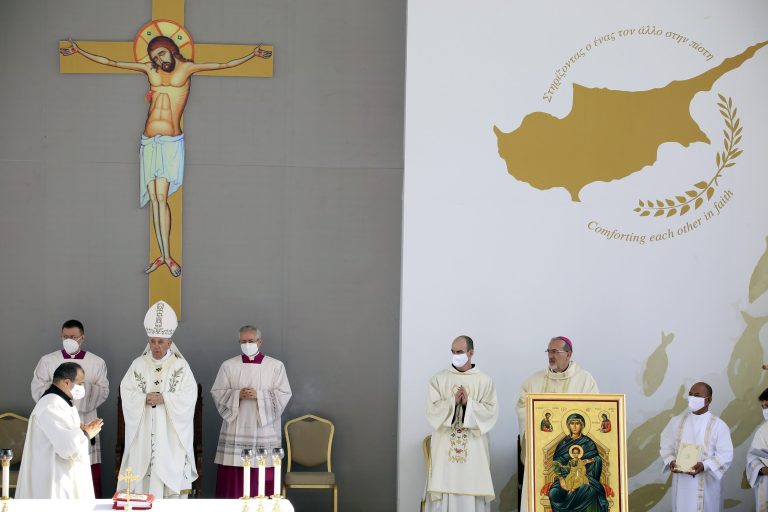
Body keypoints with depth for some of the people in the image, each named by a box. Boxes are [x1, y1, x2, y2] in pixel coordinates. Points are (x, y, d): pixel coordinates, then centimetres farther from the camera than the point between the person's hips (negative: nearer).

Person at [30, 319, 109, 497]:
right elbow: (37, 391, 2)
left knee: (90, 473, -3)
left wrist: (84, 386, -13)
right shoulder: (47, 361, 8)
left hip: (85, 424, 0)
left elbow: (104, 392, 2)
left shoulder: (97, 362, 8)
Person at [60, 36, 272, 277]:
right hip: (149, 142, 4)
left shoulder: (186, 68, 4)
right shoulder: (149, 69, 12)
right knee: (154, 199, 1)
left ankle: (167, 256, -11)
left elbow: (223, 65, 0)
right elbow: (110, 63, 15)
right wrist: (79, 52, 14)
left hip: (171, 142, -4)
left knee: (161, 197, -14)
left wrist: (252, 55, -7)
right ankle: (162, 255, 5)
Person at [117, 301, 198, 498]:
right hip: (143, 432, 2)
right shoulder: (138, 365, 8)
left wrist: (164, 399, -18)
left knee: (171, 473, -6)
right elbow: (127, 393, 1)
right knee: (142, 477, -3)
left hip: (171, 432, -1)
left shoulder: (181, 366, 3)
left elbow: (188, 397, -6)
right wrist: (145, 398, -16)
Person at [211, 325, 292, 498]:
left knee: (264, 481, -4)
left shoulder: (276, 366, 4)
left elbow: (283, 395, -2)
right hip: (236, 431, 1)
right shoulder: (228, 365, 9)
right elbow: (217, 393, 5)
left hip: (264, 431, -1)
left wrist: (258, 395, -14)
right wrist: (238, 394, -12)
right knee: (233, 478, -3)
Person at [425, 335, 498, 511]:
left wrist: (469, 403, -15)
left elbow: (492, 411, -4)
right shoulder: (438, 379, 5)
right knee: (445, 484, -4)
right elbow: (432, 409, -3)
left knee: (472, 486, -3)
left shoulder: (485, 381, 4)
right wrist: (453, 402, -16)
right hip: (445, 446, 0)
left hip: (474, 447, 0)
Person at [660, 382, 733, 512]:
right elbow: (666, 447, 7)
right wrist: (670, 461, -13)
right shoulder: (677, 421, 5)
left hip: (707, 485, -3)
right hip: (682, 484, 3)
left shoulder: (718, 425, -5)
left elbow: (726, 455, -9)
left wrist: (704, 465, -23)